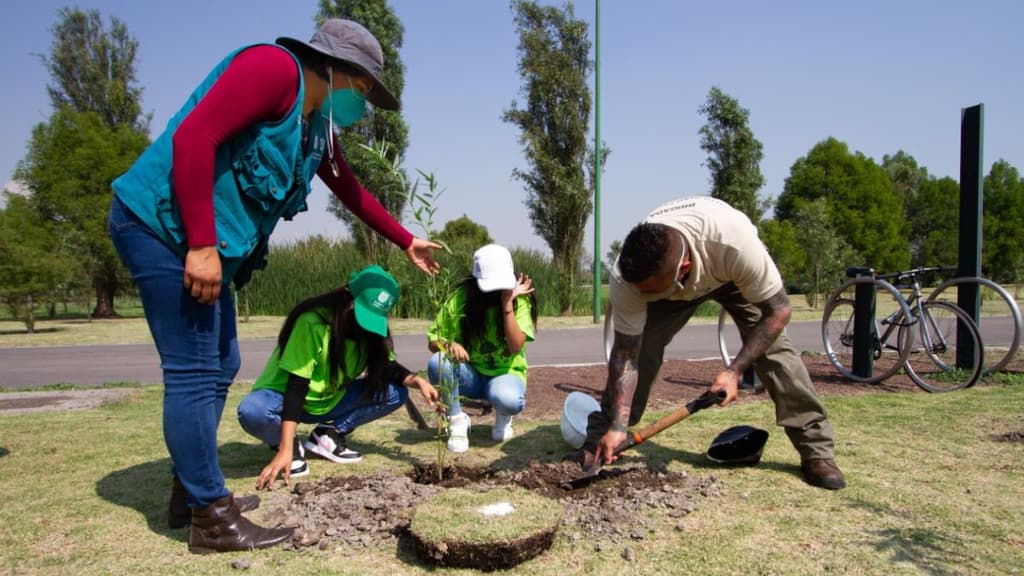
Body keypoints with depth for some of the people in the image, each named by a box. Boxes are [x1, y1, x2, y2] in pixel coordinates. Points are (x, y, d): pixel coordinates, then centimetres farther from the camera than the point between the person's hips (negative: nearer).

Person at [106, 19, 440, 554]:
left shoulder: (317, 128, 17)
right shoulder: (274, 67, -12)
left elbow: (352, 192, 29)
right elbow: (193, 138, -22)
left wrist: (407, 242, 35)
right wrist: (202, 245, -25)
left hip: (209, 245, 10)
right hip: (164, 224, -10)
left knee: (218, 367, 14)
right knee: (195, 372, -7)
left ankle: (191, 493, 26)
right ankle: (212, 518, 3)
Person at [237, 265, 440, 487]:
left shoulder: (371, 328, -9)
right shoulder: (313, 322, -29)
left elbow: (388, 369, -5)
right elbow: (296, 386, -31)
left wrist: (416, 380, -27)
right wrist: (286, 450, -34)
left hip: (329, 402, 6)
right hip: (284, 397, -5)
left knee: (395, 392, -14)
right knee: (253, 412, -40)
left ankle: (327, 434, -2)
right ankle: (290, 445, -7)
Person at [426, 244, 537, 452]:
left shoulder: (519, 300, -14)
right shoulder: (460, 297, -13)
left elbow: (516, 346, -25)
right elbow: (433, 340, -7)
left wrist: (507, 304, -30)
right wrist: (449, 344, -31)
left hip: (505, 373, -1)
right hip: (470, 374, 2)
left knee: (509, 400, -37)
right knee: (437, 362, -30)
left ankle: (503, 416, 4)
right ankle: (457, 420, -6)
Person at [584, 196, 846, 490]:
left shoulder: (736, 245, -46)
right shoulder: (626, 277, -38)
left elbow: (778, 311, -30)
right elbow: (626, 354, -29)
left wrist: (734, 371, -34)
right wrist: (617, 427, -33)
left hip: (734, 275, -1)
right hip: (674, 287, 1)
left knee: (774, 346, -18)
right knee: (639, 346, -17)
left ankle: (817, 451, -5)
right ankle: (598, 443, -3)